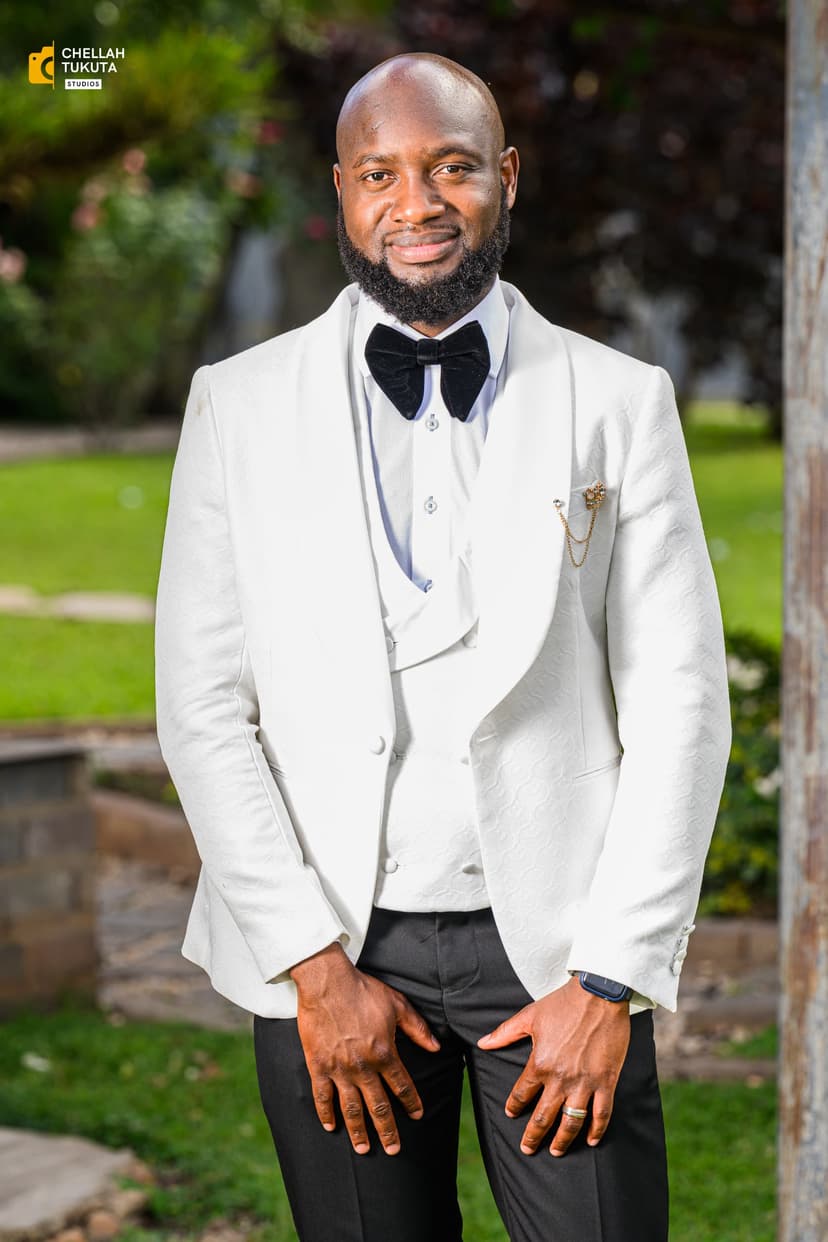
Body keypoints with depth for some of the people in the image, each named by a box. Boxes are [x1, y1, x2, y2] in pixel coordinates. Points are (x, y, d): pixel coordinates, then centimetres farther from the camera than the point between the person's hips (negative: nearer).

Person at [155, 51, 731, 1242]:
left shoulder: (619, 400, 3)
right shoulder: (240, 404, 4)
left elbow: (679, 707, 0)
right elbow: (204, 708, 0)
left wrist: (609, 980, -7)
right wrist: (315, 968, -6)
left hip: (559, 938, 0)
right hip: (330, 941, 1)